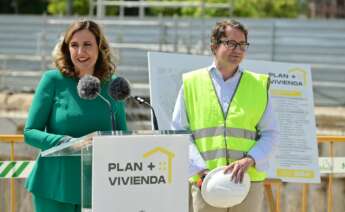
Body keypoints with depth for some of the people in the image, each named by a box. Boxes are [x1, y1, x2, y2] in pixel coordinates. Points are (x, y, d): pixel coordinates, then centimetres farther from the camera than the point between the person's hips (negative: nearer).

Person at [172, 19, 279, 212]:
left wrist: (249, 160, -11)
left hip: (248, 182, 1)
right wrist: (202, 170, -9)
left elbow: (270, 134, 8)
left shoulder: (259, 85, 11)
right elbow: (179, 133, 5)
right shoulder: (192, 83, 8)